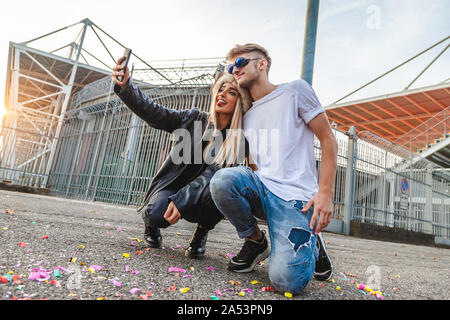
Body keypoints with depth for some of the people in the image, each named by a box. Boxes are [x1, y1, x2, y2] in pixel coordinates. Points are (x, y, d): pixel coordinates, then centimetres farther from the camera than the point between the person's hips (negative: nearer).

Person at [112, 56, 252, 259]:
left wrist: (180, 201, -32)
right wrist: (125, 87, -27)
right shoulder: (195, 119, -5)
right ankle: (151, 222, 9)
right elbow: (154, 113, -11)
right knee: (158, 212, -31)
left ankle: (202, 232, -3)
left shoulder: (238, 139, -11)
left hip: (199, 200, 0)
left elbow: (211, 174, -22)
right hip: (172, 184, 1)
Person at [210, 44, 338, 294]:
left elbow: (328, 140, 0)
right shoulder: (247, 117, 19)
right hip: (261, 188, 5)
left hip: (295, 196, -5)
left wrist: (326, 193, -10)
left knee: (287, 281, -21)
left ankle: (311, 245, 14)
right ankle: (256, 241, 0)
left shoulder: (295, 90, 4)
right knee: (222, 179, -28)